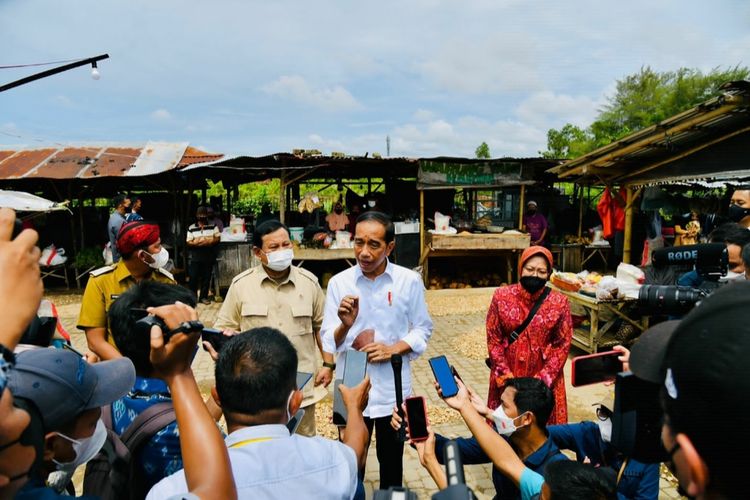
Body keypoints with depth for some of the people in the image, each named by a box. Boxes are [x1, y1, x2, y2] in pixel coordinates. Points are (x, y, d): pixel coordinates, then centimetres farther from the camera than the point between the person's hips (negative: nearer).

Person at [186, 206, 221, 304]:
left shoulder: (213, 226, 2)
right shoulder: (191, 228, 1)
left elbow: (218, 238, 0)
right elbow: (189, 243, 0)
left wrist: (209, 242, -16)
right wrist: (197, 243, -18)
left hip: (209, 257, 1)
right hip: (196, 257, 0)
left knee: (206, 277, 6)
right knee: (193, 277, 0)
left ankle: (204, 296, 17)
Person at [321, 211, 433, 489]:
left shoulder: (410, 281, -7)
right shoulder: (338, 282, -7)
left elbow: (422, 329, 0)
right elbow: (328, 342, -7)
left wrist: (393, 349, -16)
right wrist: (345, 325, -28)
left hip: (393, 388, 0)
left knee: (392, 462, 20)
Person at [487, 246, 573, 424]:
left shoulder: (559, 302, -8)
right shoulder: (502, 296, -8)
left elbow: (563, 345, -6)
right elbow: (493, 339, -5)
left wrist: (541, 380, -13)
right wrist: (506, 377, -11)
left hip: (545, 376, 0)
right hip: (506, 374, 1)